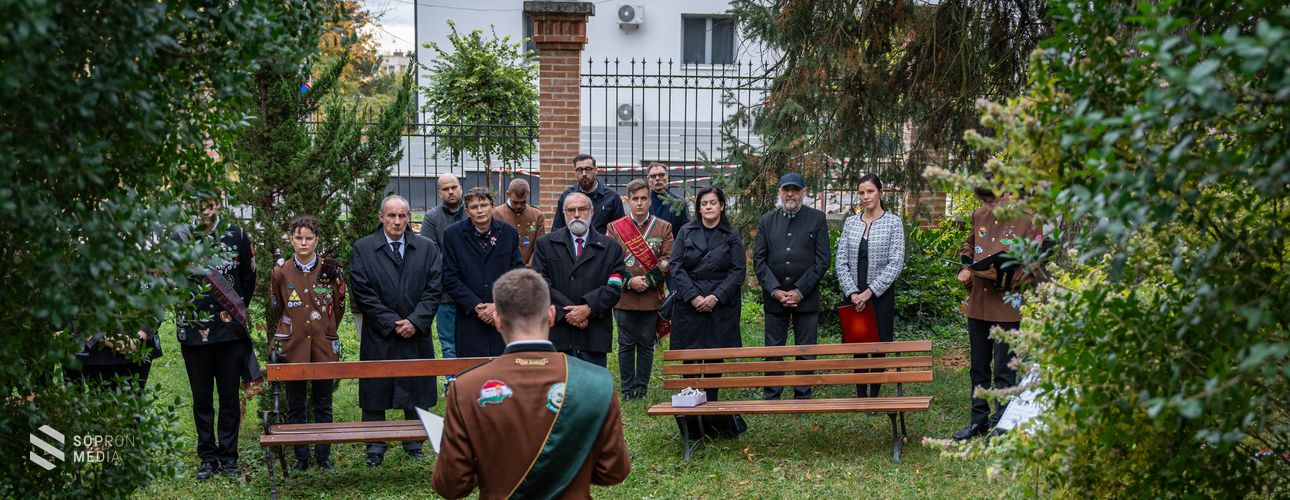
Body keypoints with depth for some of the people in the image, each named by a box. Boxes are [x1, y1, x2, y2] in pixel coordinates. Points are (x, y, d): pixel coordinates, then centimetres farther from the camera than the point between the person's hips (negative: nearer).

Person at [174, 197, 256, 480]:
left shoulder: (236, 235, 3)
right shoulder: (178, 239, 0)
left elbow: (248, 277, 13)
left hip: (230, 330, 0)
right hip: (193, 332, 0)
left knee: (230, 396, 6)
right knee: (202, 398, 8)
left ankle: (228, 456, 15)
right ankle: (208, 457, 18)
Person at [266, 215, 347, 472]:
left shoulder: (331, 270, -1)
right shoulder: (281, 272, 0)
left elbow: (338, 307, 10)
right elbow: (275, 311, 11)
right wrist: (278, 341, 12)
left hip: (324, 347, 0)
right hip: (292, 348, 0)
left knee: (323, 403, 7)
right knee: (295, 405, 6)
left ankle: (324, 456, 16)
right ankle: (301, 457, 15)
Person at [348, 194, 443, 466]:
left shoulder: (427, 248, 6)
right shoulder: (363, 249, 0)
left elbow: (434, 290, 2)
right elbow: (363, 293, -5)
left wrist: (415, 321, -11)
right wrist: (392, 323, -11)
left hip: (417, 334, 2)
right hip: (378, 337, -2)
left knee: (416, 392, 7)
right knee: (375, 393, 3)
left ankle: (414, 444, 20)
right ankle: (375, 448, 14)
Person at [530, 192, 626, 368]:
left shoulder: (611, 248, 9)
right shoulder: (546, 244, 8)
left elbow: (614, 287, 1)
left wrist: (588, 309, -14)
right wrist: (566, 313, -12)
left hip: (595, 335, 1)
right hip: (557, 332, 0)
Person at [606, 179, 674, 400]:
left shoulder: (663, 228, 6)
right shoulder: (615, 228, 4)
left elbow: (667, 260, 0)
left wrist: (648, 281, -11)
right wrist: (629, 282, -12)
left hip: (651, 297, 1)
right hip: (624, 297, 0)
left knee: (646, 345, 6)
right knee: (626, 344, 4)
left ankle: (642, 389, 13)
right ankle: (628, 390, 10)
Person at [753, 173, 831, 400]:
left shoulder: (817, 219, 3)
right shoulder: (767, 220, 10)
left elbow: (822, 260, -2)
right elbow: (758, 259, 5)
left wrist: (800, 291, -10)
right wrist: (775, 290, -8)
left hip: (806, 297, -2)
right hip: (774, 297, 2)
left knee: (805, 353, 2)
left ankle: (802, 398, 9)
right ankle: (770, 398, 11)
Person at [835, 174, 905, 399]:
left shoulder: (893, 222, -2)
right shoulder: (851, 222, 7)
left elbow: (896, 263, -9)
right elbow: (841, 262, 4)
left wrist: (869, 292, -14)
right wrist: (852, 293, -9)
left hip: (881, 294, -3)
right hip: (854, 295, 3)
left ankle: (874, 396, 10)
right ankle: (860, 396, 12)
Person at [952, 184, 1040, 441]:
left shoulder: (1028, 220, -9)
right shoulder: (979, 216, 9)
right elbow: (968, 247, 24)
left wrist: (1002, 275, -22)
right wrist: (965, 268, 4)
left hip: (1008, 306, -6)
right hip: (977, 303, 6)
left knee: (1004, 371, -1)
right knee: (978, 366, 14)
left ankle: (1002, 423, 6)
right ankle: (979, 420, 25)